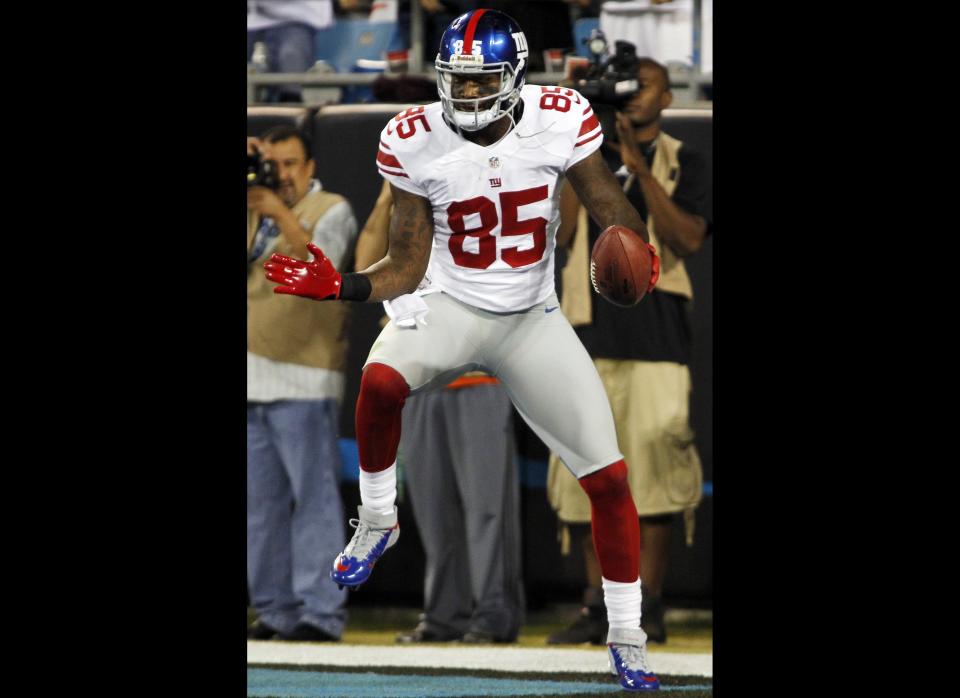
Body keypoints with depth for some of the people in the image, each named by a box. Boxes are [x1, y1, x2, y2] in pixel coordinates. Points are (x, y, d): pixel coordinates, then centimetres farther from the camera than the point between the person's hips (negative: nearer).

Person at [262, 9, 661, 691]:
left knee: (610, 475, -4)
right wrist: (337, 285, -24)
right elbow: (405, 269, -6)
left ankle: (627, 637, 14)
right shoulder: (417, 142, -12)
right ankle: (377, 520, -8)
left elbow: (615, 210, -9)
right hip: (450, 305, -1)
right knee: (381, 380, -36)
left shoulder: (560, 122, -12)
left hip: (533, 321, 1)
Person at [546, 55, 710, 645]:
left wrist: (641, 168, -11)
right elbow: (557, 233, 4)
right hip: (590, 325, 3)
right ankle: (599, 605, 5)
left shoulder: (683, 163, 9)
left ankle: (648, 606, -8)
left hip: (654, 325, -3)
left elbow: (689, 238, -6)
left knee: (654, 458, -11)